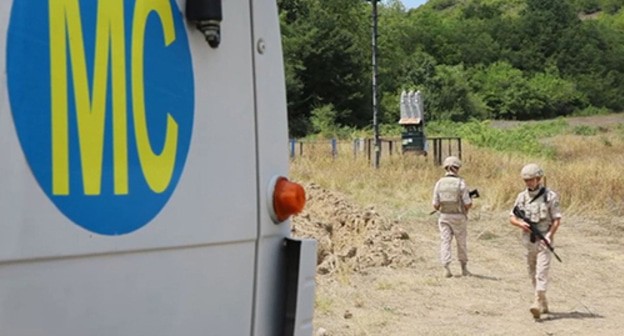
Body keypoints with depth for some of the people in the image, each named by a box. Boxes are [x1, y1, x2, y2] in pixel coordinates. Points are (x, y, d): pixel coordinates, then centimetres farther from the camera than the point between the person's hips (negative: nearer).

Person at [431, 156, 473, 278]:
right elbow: (468, 204, -12)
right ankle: (464, 268, 25)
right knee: (461, 243, 14)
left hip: (444, 217, 2)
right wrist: (470, 202, 11)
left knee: (445, 242, 3)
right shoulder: (461, 183, -11)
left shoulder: (439, 183, -2)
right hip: (458, 217, -2)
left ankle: (446, 268, -12)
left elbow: (435, 205, -1)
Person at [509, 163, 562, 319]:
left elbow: (557, 220, -7)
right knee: (533, 273, 12)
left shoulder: (550, 196, -7)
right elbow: (512, 217, 10)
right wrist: (520, 223, -12)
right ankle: (543, 304, 25)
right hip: (528, 240, 5)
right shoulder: (522, 196, 6)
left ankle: (537, 304, -22)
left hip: (544, 239, -5)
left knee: (542, 272, -14)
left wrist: (549, 237, -18)